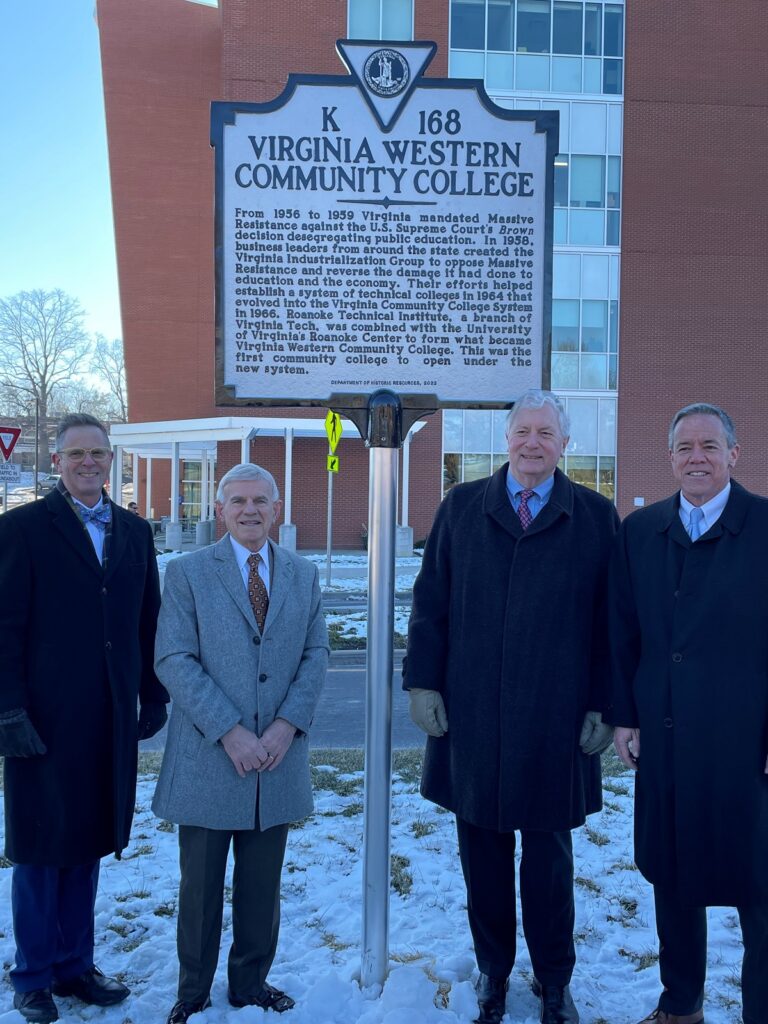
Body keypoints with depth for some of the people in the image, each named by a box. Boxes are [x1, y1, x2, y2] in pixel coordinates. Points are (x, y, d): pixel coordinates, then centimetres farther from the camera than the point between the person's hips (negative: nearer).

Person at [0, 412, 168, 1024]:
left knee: (88, 844, 15)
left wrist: (154, 697, 8)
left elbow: (148, 622, 10)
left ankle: (75, 964, 31)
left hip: (111, 719, 4)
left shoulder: (134, 532, 9)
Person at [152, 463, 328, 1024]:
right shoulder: (188, 572, -2)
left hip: (278, 756, 3)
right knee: (201, 885, 10)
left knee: (263, 886, 14)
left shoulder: (304, 574, 8)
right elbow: (174, 659, -9)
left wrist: (289, 723, -10)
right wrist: (228, 731, -16)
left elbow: (316, 652, 5)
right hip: (207, 759, -2)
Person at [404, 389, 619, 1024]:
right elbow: (430, 603, 5)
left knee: (549, 850, 12)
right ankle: (493, 969, 33)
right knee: (482, 847, 13)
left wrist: (604, 704, -2)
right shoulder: (461, 508, 5)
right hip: (471, 715, 2)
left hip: (556, 721, -1)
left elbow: (610, 621, 1)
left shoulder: (596, 517, 0)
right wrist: (423, 682, -1)